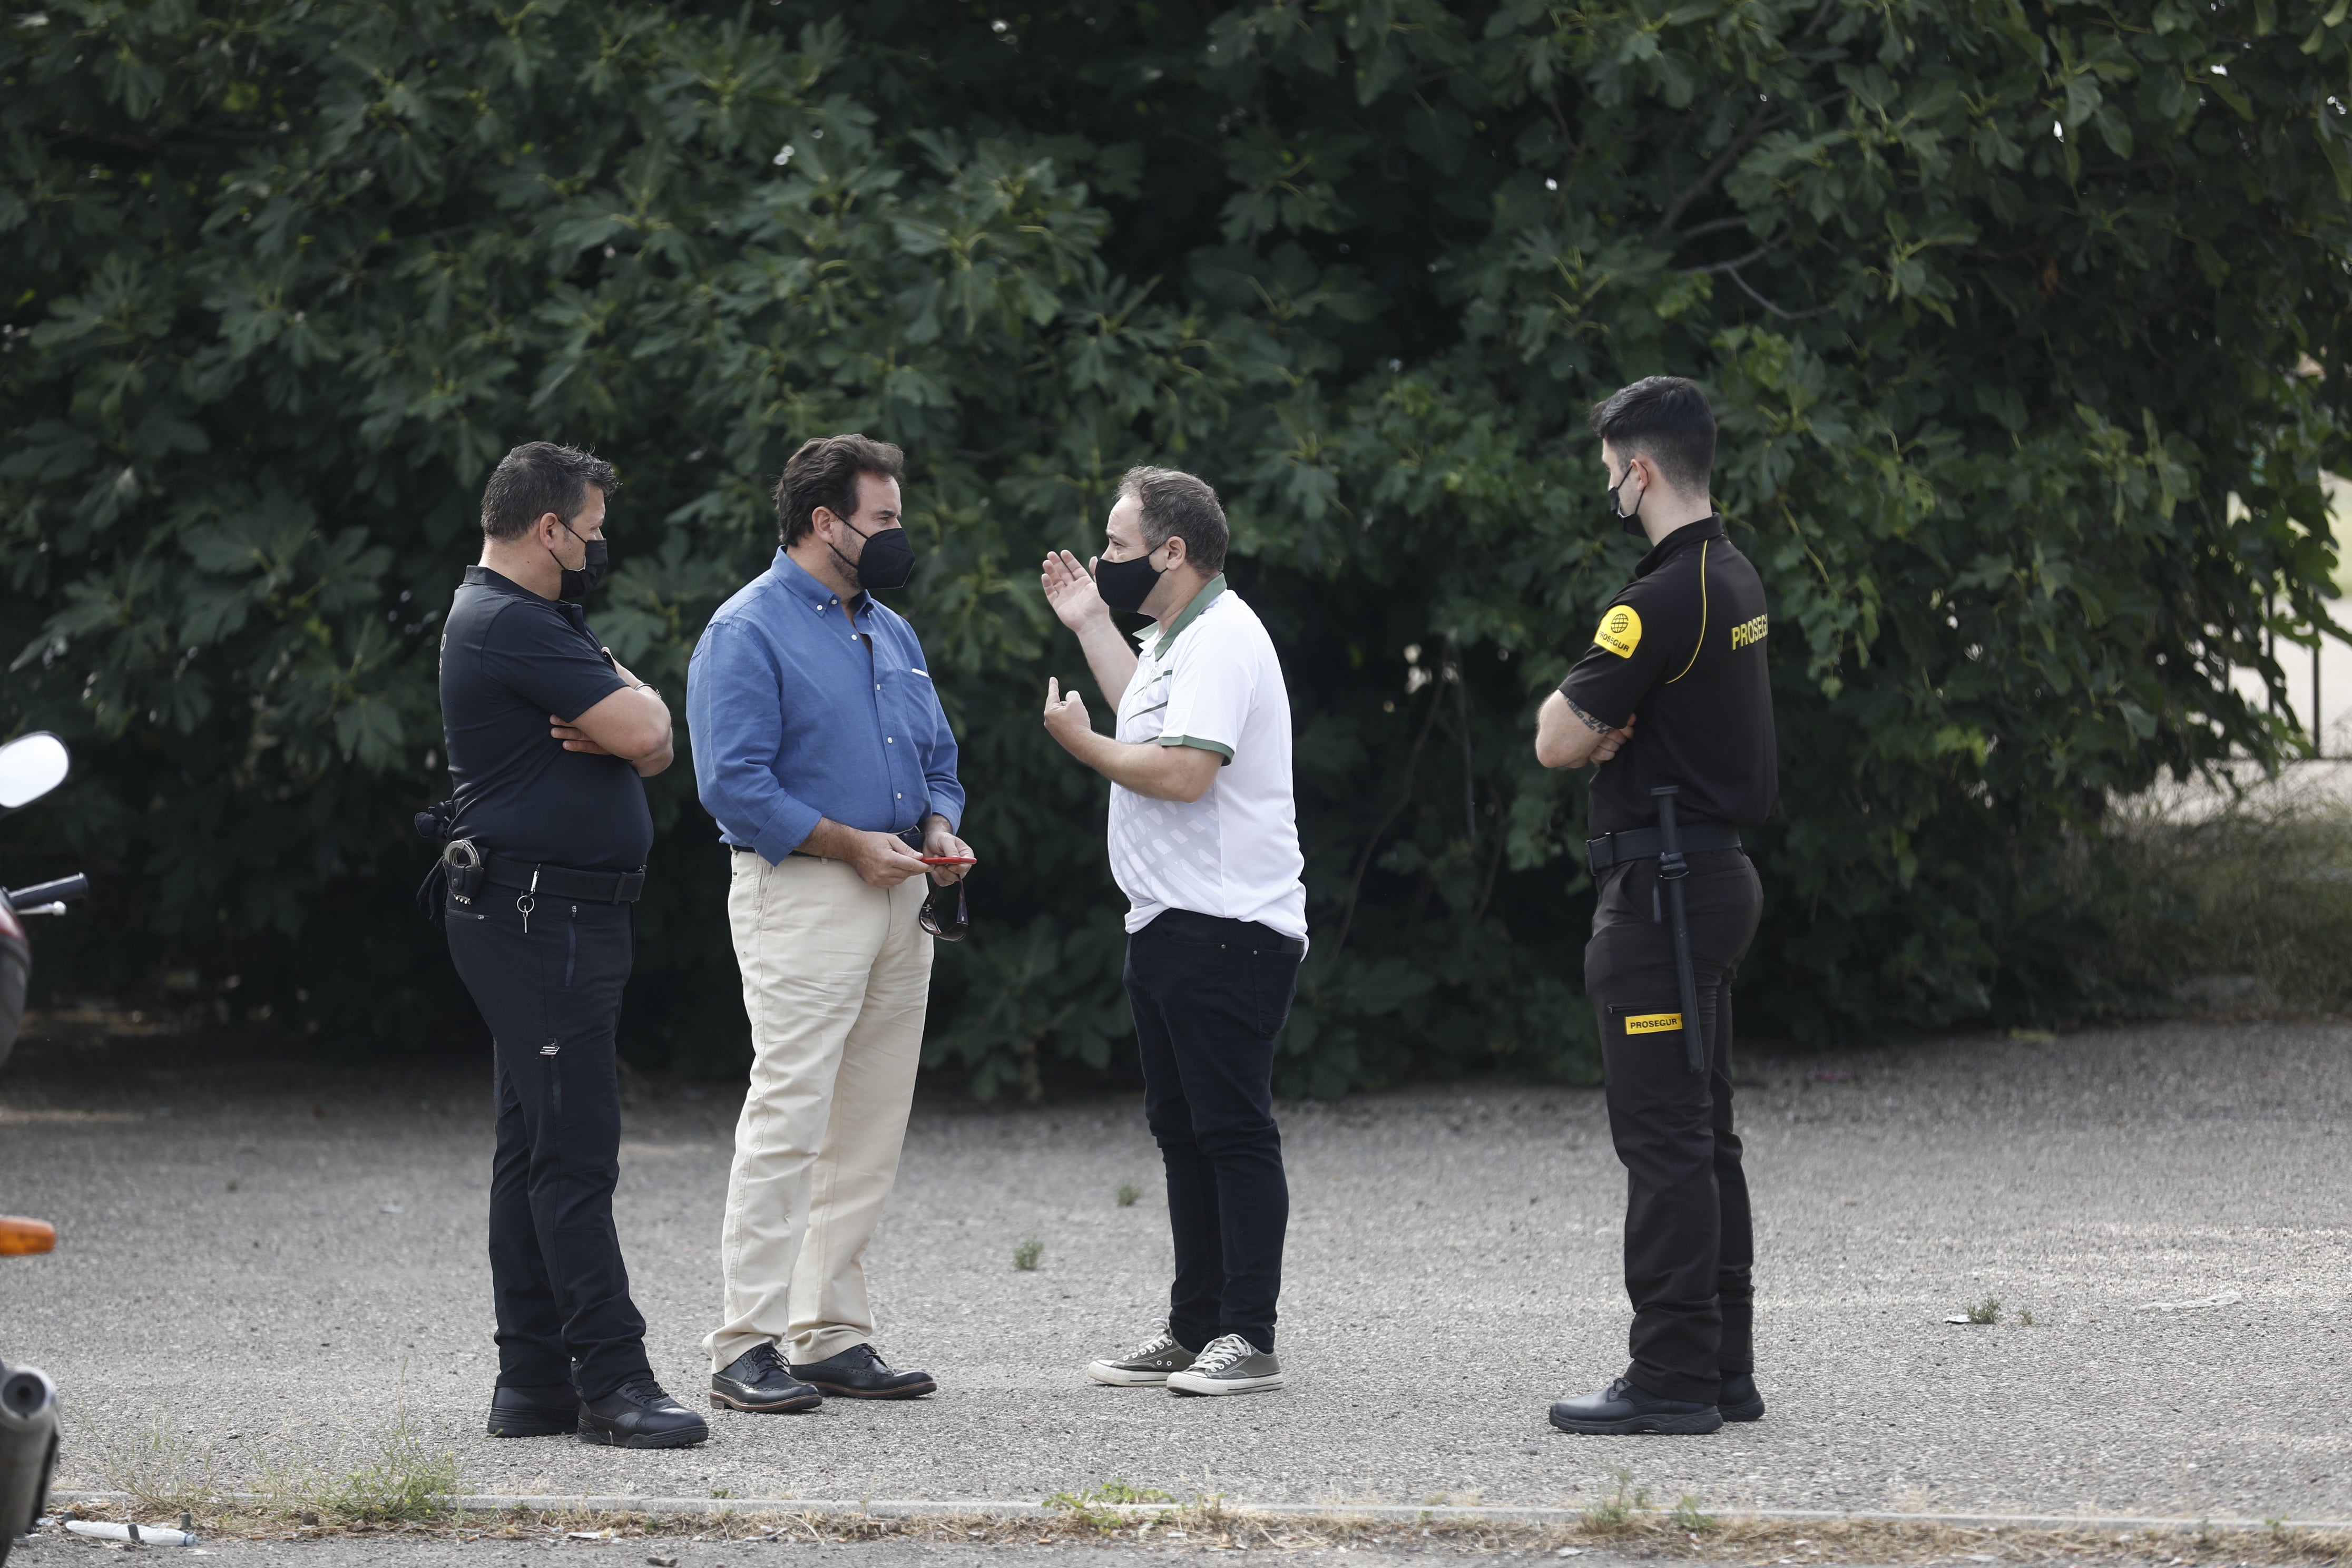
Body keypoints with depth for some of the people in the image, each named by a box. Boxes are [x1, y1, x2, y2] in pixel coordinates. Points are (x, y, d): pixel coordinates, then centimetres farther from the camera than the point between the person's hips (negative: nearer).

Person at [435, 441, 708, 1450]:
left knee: (538, 1150, 11)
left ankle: (534, 1381, 14)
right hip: (538, 916, -11)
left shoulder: (541, 621, 20)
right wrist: (631, 708, 2)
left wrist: (616, 727, -9)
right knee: (575, 1151, -12)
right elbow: (644, 728, -20)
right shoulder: (510, 626, -15)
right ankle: (612, 1382, -14)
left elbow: (652, 746, 13)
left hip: (563, 921, 11)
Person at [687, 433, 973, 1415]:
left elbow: (938, 761, 25)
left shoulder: (890, 634, 19)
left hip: (897, 897, 8)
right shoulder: (749, 632, -7)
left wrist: (939, 831, 3)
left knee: (870, 1134, 7)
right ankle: (748, 1348, -12)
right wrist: (852, 844, -17)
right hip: (799, 896, -8)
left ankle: (834, 1334, 13)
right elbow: (733, 781, -15)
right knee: (788, 1119, -12)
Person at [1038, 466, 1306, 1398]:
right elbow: (1154, 723, 33)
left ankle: (1249, 1339, -8)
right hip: (1172, 927, 11)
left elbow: (1184, 769, -25)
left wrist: (1081, 744, -10)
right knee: (1184, 1134, 13)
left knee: (1233, 1130, -9)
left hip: (1227, 928, -11)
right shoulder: (1180, 638, 18)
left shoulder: (1222, 640, -16)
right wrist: (1090, 624, 30)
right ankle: (1194, 1330, 18)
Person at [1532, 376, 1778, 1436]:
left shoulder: (1666, 600, -19)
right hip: (1717, 873, 10)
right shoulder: (1734, 582, 12)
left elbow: (1558, 741, -17)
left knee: (1664, 1139, -8)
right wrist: (1606, 725, -3)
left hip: (1661, 892, -10)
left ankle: (1674, 1378, -8)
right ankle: (1722, 1368, 17)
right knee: (1702, 1134, 13)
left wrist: (1580, 719, 3)